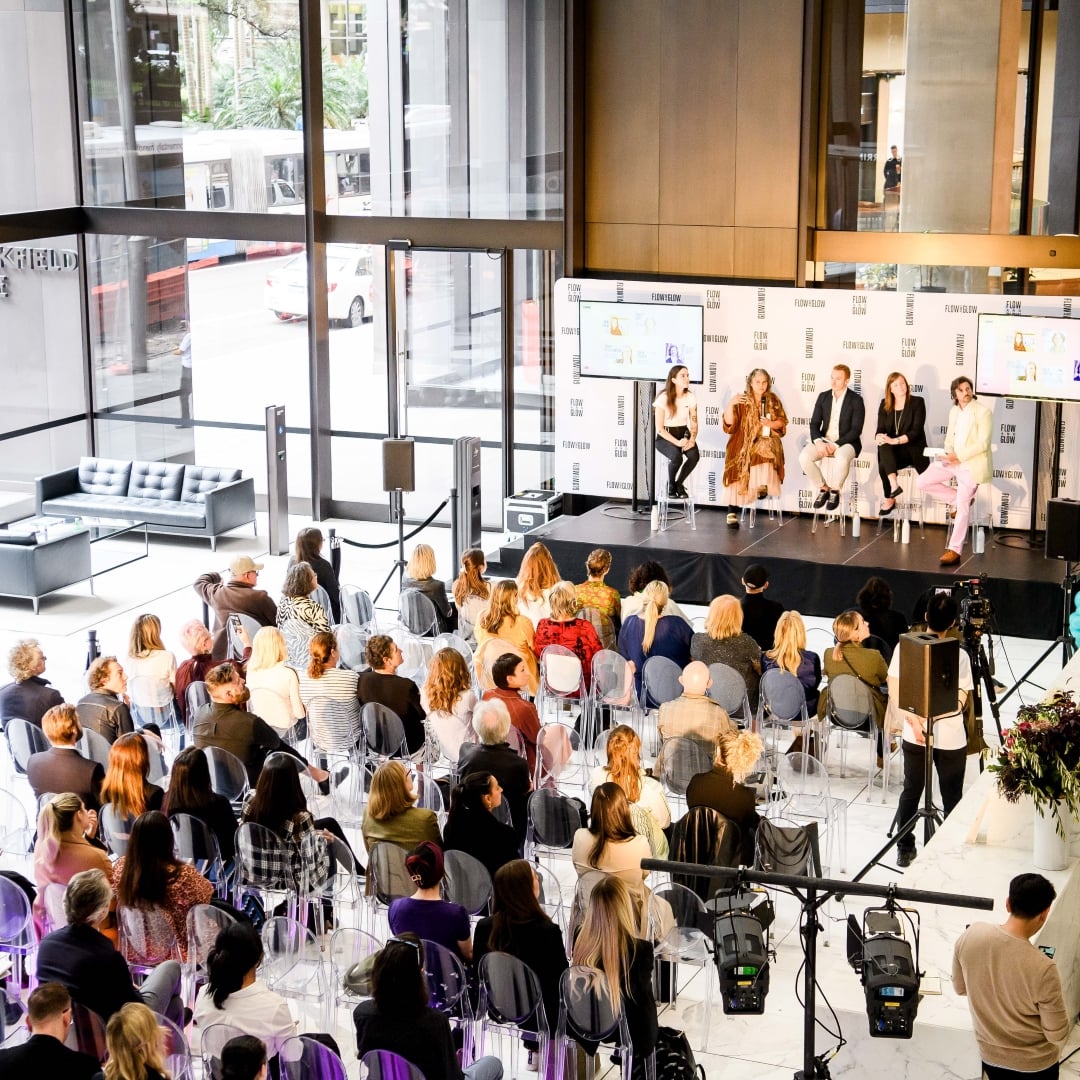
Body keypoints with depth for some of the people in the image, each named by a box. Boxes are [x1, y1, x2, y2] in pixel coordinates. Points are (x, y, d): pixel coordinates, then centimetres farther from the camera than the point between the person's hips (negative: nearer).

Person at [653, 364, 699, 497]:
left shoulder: (690, 397, -2)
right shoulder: (664, 398, -16)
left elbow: (694, 423, 2)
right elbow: (659, 428, -15)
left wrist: (692, 439, -19)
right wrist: (677, 442, -25)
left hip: (683, 433, 4)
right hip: (665, 436, -4)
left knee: (694, 455, -27)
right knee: (676, 457, -34)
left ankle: (679, 483, 0)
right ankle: (671, 486, -4)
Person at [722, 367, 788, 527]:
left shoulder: (773, 400, 10)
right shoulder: (743, 401, 2)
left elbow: (782, 422, 9)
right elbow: (729, 423, -7)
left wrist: (771, 423, -12)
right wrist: (731, 404, -23)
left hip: (766, 440, 2)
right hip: (745, 442, -2)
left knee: (766, 449, -35)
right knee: (740, 469, -24)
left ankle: (763, 485, -13)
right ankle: (732, 513, -24)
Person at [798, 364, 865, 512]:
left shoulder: (856, 400, -4)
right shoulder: (823, 397, 9)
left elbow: (856, 430, -10)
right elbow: (814, 423, 5)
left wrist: (836, 445, -20)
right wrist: (818, 441, -16)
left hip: (845, 442, -4)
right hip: (824, 440, 4)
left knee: (842, 459, -39)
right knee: (804, 457, -25)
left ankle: (835, 490, -11)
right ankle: (823, 488, -2)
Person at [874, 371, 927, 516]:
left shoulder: (917, 402, -3)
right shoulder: (885, 404, 10)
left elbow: (916, 431, -13)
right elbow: (881, 429, 4)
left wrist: (895, 441, -27)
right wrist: (879, 437, -23)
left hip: (912, 449, -4)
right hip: (892, 450, 4)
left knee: (883, 465, -30)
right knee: (883, 446, -33)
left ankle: (890, 499, -15)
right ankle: (894, 485, -35)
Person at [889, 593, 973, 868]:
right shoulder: (960, 656, -13)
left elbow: (895, 691, -7)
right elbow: (960, 702, -12)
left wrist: (915, 719, -11)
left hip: (914, 735, 3)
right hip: (951, 738, -3)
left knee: (910, 791, 16)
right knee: (952, 798, 10)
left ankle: (904, 848, 22)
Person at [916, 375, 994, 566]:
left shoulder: (983, 412, -11)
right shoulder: (954, 411, 12)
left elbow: (983, 444, -17)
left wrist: (959, 456, -22)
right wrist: (948, 453, -7)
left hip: (972, 464, -8)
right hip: (954, 460, 8)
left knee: (962, 507, -11)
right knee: (924, 482, -1)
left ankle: (954, 550, -8)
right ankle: (959, 500, 11)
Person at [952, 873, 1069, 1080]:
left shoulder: (971, 935, -20)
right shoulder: (1042, 969, -33)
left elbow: (960, 988, -1)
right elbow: (1057, 1034, -19)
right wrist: (1068, 1018, 2)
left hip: (990, 1054, 4)